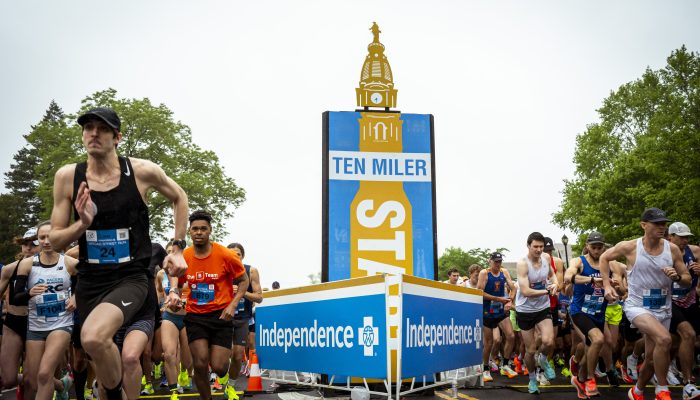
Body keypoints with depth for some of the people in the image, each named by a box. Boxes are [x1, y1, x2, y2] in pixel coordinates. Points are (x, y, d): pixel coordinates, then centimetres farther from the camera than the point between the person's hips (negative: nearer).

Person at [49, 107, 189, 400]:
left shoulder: (142, 172, -9)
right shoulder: (67, 177, -4)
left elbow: (179, 198, 10)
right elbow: (56, 240, 1)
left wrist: (178, 249, 5)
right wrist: (83, 224, -20)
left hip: (130, 278, -4)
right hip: (89, 281, 4)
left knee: (94, 338, -31)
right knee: (102, 354, 16)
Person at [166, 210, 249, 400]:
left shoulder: (226, 255, -11)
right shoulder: (184, 257, -2)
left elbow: (243, 281, 0)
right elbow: (178, 284, 14)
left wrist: (233, 305, -13)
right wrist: (174, 294, -9)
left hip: (221, 315, -2)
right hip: (195, 315, 2)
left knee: (218, 366, -7)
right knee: (200, 364, -8)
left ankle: (226, 382, 32)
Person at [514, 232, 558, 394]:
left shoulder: (546, 257, -3)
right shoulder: (522, 264, -21)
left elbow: (551, 274, 19)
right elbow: (525, 291, -27)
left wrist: (555, 283, -3)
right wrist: (547, 291, -19)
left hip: (543, 308, 3)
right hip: (525, 310, -3)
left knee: (548, 341, -20)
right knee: (530, 350, 6)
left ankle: (543, 360, 15)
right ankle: (533, 379, 32)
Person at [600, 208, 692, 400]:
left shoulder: (672, 249, -4)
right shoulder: (630, 247, -11)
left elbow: (688, 281, 3)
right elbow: (604, 257, 6)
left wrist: (677, 277, -19)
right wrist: (607, 285, -2)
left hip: (663, 309, 4)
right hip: (637, 306, -4)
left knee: (652, 357, 12)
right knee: (664, 339, -30)